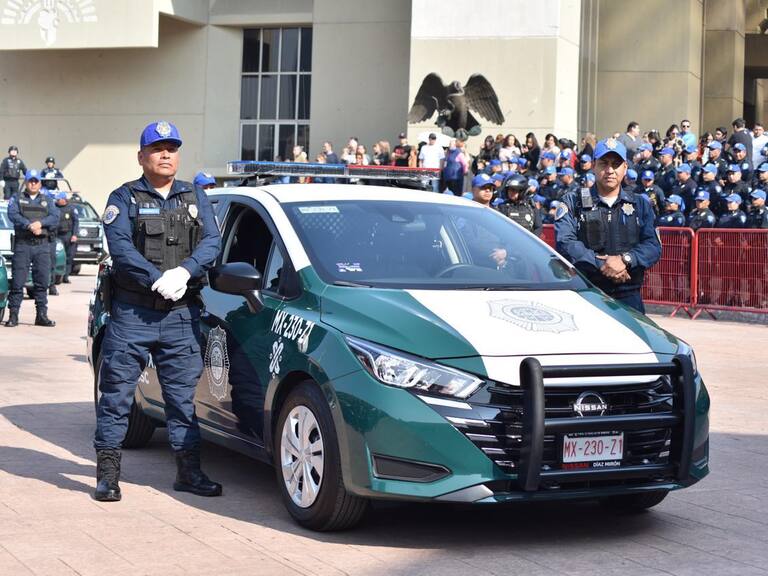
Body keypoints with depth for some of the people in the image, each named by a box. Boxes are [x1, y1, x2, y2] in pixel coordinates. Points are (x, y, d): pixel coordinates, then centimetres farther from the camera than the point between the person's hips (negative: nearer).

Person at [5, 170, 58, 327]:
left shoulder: (47, 201, 19)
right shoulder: (17, 198, 12)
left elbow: (55, 218, 3)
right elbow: (13, 215, -6)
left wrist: (40, 223, -15)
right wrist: (30, 226, -19)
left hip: (42, 245, 2)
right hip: (22, 244, -2)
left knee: (42, 281, 1)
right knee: (17, 281, -6)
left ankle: (41, 315, 6)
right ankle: (13, 315, -2)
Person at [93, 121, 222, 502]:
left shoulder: (195, 198, 15)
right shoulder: (124, 198, 4)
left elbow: (212, 241, 1)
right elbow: (120, 246, -11)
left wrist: (184, 271, -17)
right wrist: (158, 279, -21)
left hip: (181, 314, 3)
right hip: (131, 311, -3)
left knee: (183, 395, 8)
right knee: (116, 393, -1)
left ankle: (189, 471, 16)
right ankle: (108, 474, 6)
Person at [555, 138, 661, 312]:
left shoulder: (640, 205, 16)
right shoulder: (573, 203, 8)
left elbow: (653, 247, 3)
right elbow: (564, 243, -8)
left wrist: (625, 259, -16)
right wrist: (601, 264, -18)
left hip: (628, 297, 2)